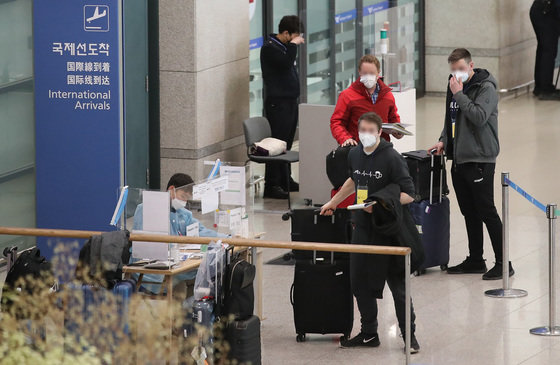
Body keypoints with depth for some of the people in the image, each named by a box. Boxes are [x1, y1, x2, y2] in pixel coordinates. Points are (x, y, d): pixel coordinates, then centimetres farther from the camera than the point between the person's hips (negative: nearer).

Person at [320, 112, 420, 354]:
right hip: (362, 225, 6)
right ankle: (369, 334, 19)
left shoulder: (391, 157, -14)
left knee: (397, 282, -3)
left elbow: (408, 195, -17)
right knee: (360, 281, 8)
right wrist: (333, 202, 34)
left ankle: (409, 335, 7)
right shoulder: (355, 154, 6)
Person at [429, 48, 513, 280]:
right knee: (469, 213, 13)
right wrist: (444, 140, 13)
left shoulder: (486, 88, -11)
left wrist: (459, 95, -19)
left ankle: (503, 263, -2)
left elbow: (479, 117, -25)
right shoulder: (455, 86, 14)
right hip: (459, 160, 8)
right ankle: (475, 261, 21)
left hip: (480, 159, -8)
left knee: (486, 212, -7)